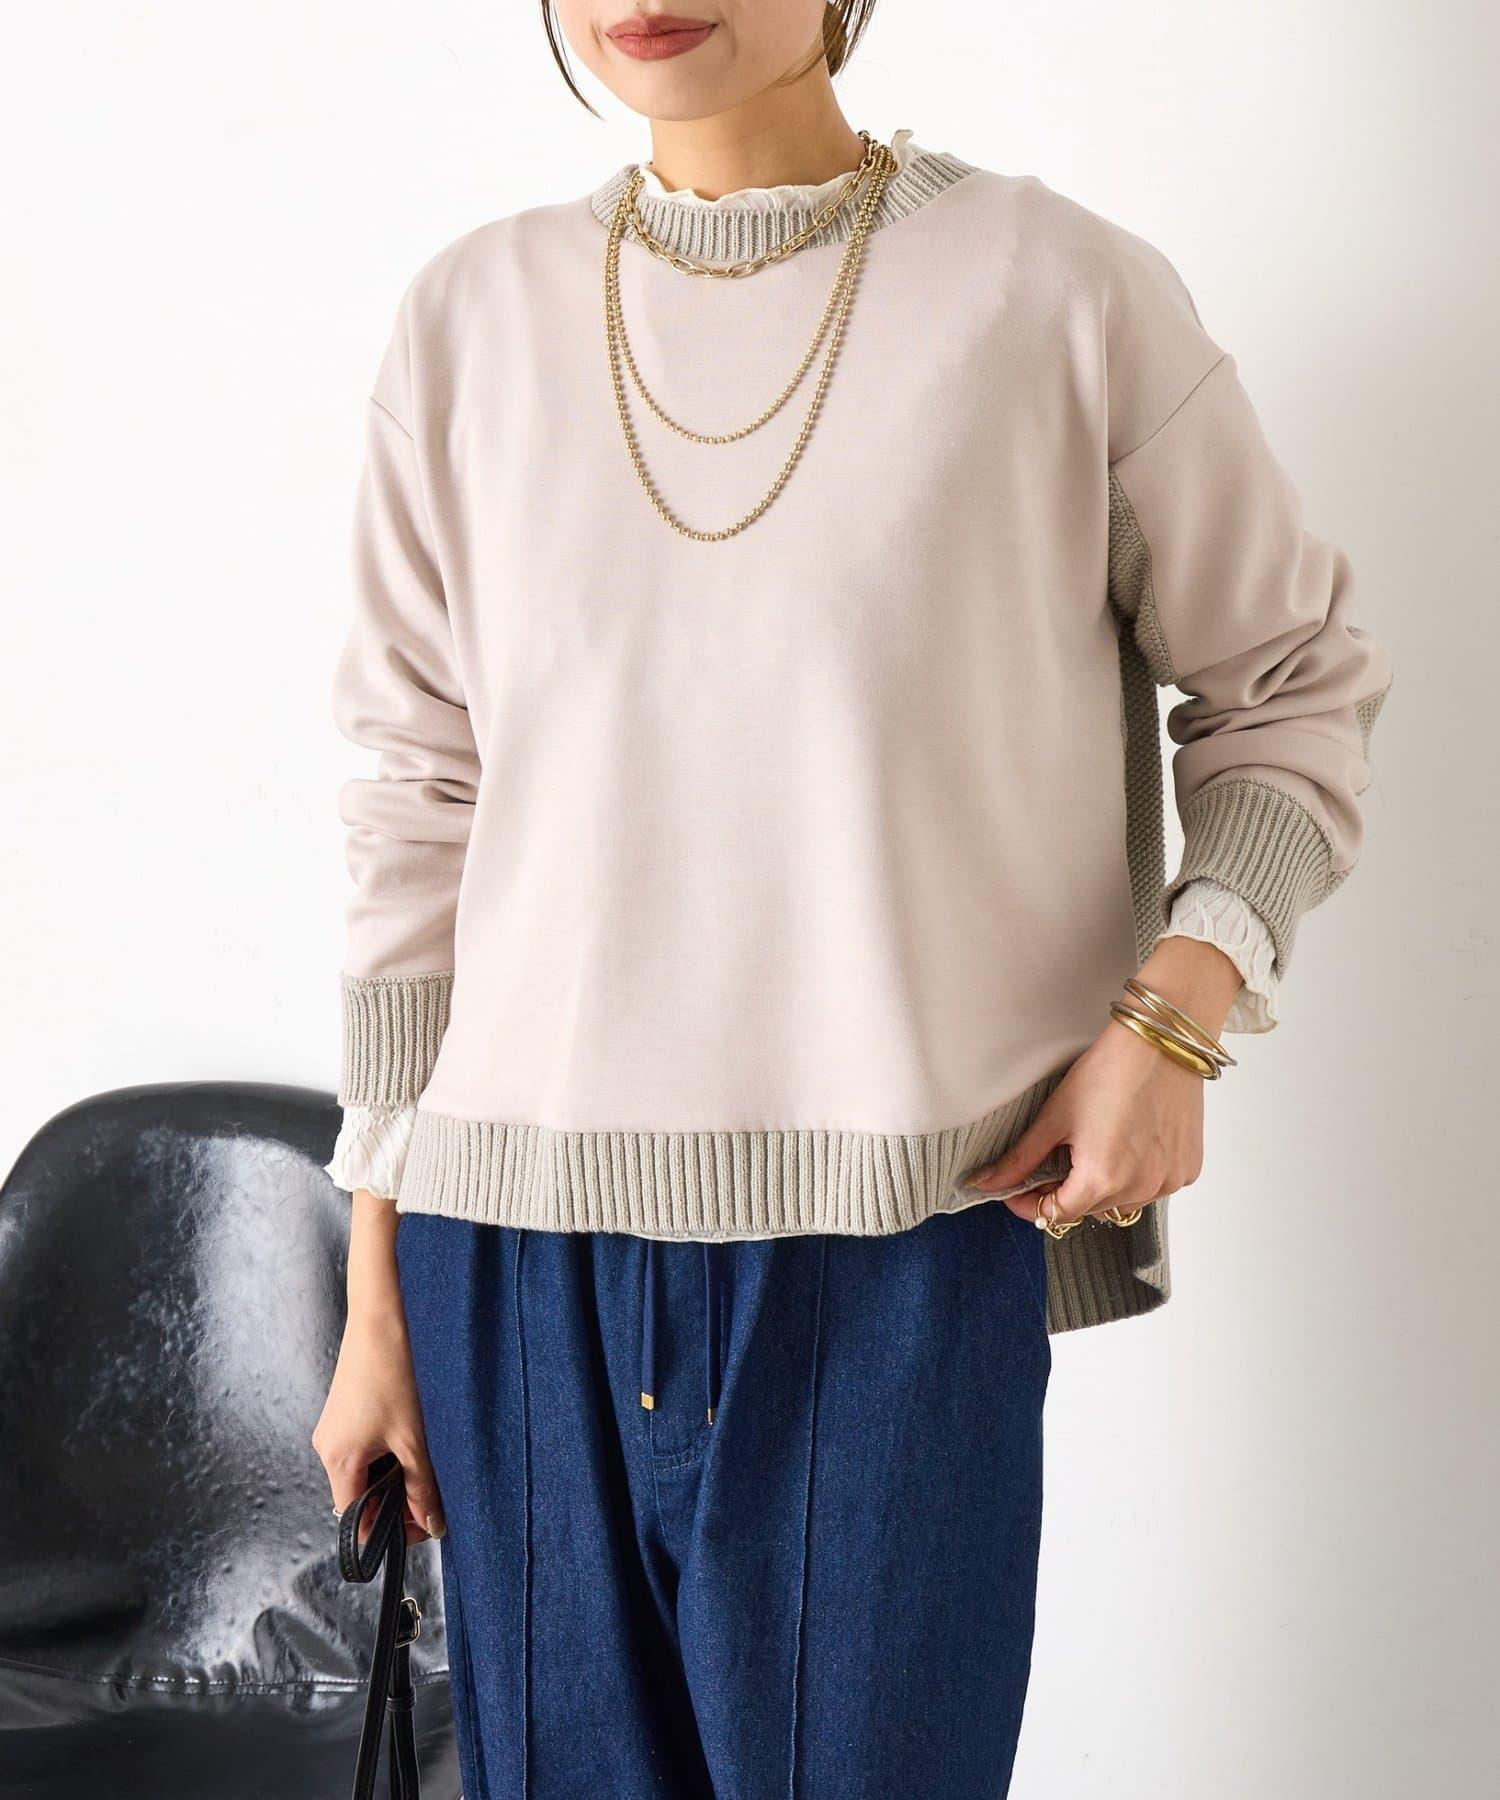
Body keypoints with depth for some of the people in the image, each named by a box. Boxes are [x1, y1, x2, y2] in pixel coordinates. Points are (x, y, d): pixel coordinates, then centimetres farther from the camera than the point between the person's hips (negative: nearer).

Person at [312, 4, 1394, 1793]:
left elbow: (1293, 683, 8)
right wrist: (378, 1299, 8)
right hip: (524, 1258, 3)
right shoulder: (475, 320, 5)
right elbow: (423, 821, 8)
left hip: (904, 1255, -2)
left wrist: (1176, 1011, -8)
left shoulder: (1056, 290, -3)